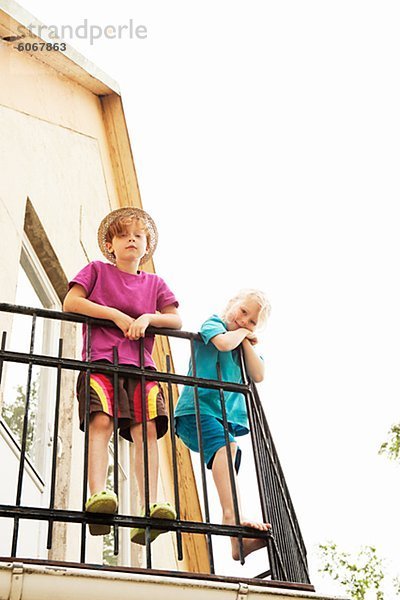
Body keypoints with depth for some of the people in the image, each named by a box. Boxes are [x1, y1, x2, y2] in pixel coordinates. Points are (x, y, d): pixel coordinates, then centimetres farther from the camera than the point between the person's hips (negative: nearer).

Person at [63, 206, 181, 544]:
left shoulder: (155, 283, 23)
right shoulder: (97, 270, 16)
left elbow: (176, 321, 15)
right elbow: (71, 303, 2)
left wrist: (148, 318, -6)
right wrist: (116, 315, -6)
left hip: (141, 365, 2)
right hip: (100, 360, -2)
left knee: (147, 430, -16)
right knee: (101, 423, -24)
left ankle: (150, 508, -25)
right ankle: (98, 495, -36)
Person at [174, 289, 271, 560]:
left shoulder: (245, 345, 23)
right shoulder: (213, 324, 5)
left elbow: (258, 375, 6)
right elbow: (224, 343, -19)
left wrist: (246, 340, 2)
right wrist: (239, 332, 2)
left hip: (229, 416, 8)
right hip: (196, 409, -8)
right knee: (224, 446, -32)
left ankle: (239, 542, -6)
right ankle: (234, 517, -50)